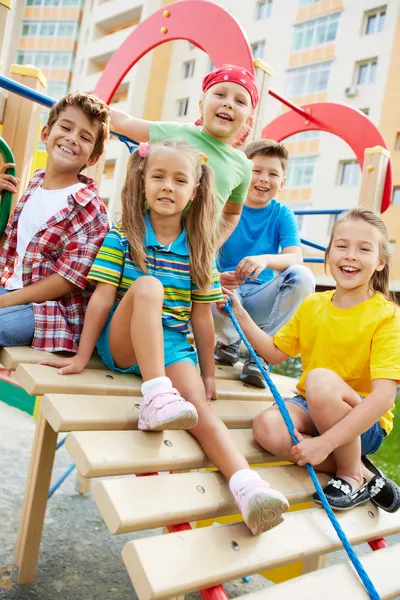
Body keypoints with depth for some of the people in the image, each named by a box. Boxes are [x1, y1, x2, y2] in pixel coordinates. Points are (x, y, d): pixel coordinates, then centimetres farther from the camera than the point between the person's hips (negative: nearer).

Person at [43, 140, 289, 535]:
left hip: (173, 345, 2)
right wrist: (82, 356, -6)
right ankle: (155, 396, -41)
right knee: (147, 286, -32)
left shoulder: (199, 251, 6)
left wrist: (208, 374, 8)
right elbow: (102, 298, -4)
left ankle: (247, 487, -39)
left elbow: (201, 316, 7)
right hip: (123, 343, -1)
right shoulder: (121, 238, 0)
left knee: (199, 406, -26)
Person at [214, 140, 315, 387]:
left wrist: (266, 259, -39)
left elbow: (296, 258, -17)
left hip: (260, 298, 1)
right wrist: (215, 277, -35)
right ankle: (230, 340, 1)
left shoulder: (283, 215, 0)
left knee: (302, 276, -27)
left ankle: (260, 354, -12)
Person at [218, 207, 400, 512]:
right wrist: (240, 315, 0)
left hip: (364, 423, -4)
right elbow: (275, 352, 12)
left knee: (320, 379, -34)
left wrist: (325, 442, -31)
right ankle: (365, 474, -12)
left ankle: (353, 476, -11)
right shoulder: (313, 305, 2)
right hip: (311, 408, 5)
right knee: (267, 427, -27)